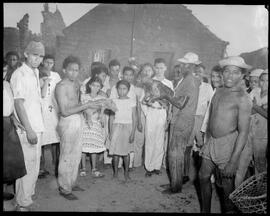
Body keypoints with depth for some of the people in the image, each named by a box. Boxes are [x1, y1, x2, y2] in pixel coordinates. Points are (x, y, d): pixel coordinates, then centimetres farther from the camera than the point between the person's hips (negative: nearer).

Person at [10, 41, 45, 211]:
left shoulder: (35, 74, 14)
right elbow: (18, 103, -18)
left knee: (34, 165, 18)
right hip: (27, 129, -9)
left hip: (37, 127, 9)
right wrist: (28, 130, -21)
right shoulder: (19, 74, -12)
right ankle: (23, 204, 11)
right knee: (27, 167, -3)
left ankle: (28, 196, 34)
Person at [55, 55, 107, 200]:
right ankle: (64, 189, 17)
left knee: (76, 155, 16)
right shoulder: (61, 86, -15)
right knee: (67, 157, 2)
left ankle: (71, 183, 32)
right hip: (68, 122, -8)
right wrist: (86, 105, -22)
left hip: (78, 120, 8)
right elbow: (65, 111, -21)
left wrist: (93, 103, 4)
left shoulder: (76, 83, 10)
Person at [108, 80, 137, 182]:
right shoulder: (114, 101, 5)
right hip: (116, 127, 1)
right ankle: (115, 172, 15)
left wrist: (133, 133, -5)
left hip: (127, 128, -1)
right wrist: (110, 132, 4)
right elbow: (111, 117, 8)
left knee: (126, 152, 2)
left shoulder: (132, 102, 0)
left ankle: (126, 172, 18)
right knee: (115, 151, 1)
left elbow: (134, 119, 0)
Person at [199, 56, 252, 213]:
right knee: (203, 177, 16)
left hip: (228, 145, -7)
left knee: (227, 185, 6)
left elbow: (243, 132, -19)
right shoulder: (219, 91, 8)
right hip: (211, 141, 7)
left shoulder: (243, 99, -15)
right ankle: (205, 210, 36)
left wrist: (233, 161, -21)